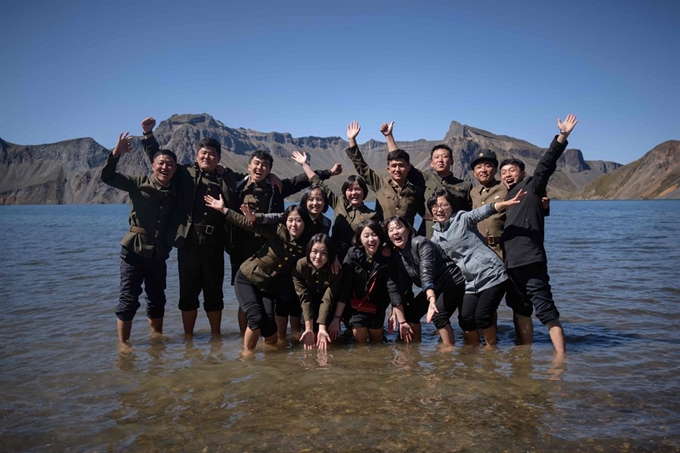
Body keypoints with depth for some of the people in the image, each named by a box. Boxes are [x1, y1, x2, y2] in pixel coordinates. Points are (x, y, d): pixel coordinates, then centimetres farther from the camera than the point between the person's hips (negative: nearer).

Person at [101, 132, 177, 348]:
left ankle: (157, 337, 33)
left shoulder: (176, 191, 1)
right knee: (128, 299, 0)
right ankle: (123, 342, 12)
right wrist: (116, 154, -29)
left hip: (159, 254, 4)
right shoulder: (139, 183, -7)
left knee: (157, 299, 16)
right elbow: (107, 177, -13)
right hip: (134, 251, -4)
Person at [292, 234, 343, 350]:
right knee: (311, 335, -18)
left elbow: (327, 299, -30)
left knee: (322, 336, -16)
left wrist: (322, 329, -40)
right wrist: (309, 329, -36)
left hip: (328, 308, 0)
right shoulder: (300, 266, -28)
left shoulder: (336, 269, -28)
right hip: (310, 305, 0)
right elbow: (304, 298, -29)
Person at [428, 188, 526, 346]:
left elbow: (483, 212, -24)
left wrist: (506, 203, -41)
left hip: (491, 275, -5)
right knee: (465, 318, -5)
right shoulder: (436, 237, 11)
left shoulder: (462, 218, -6)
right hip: (471, 283, 6)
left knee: (481, 316, -10)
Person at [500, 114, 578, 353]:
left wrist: (562, 137, -20)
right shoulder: (506, 197, 24)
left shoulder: (531, 186, 5)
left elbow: (546, 164, -9)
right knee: (521, 313, 14)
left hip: (530, 261, -8)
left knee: (546, 311, -10)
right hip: (511, 264, 8)